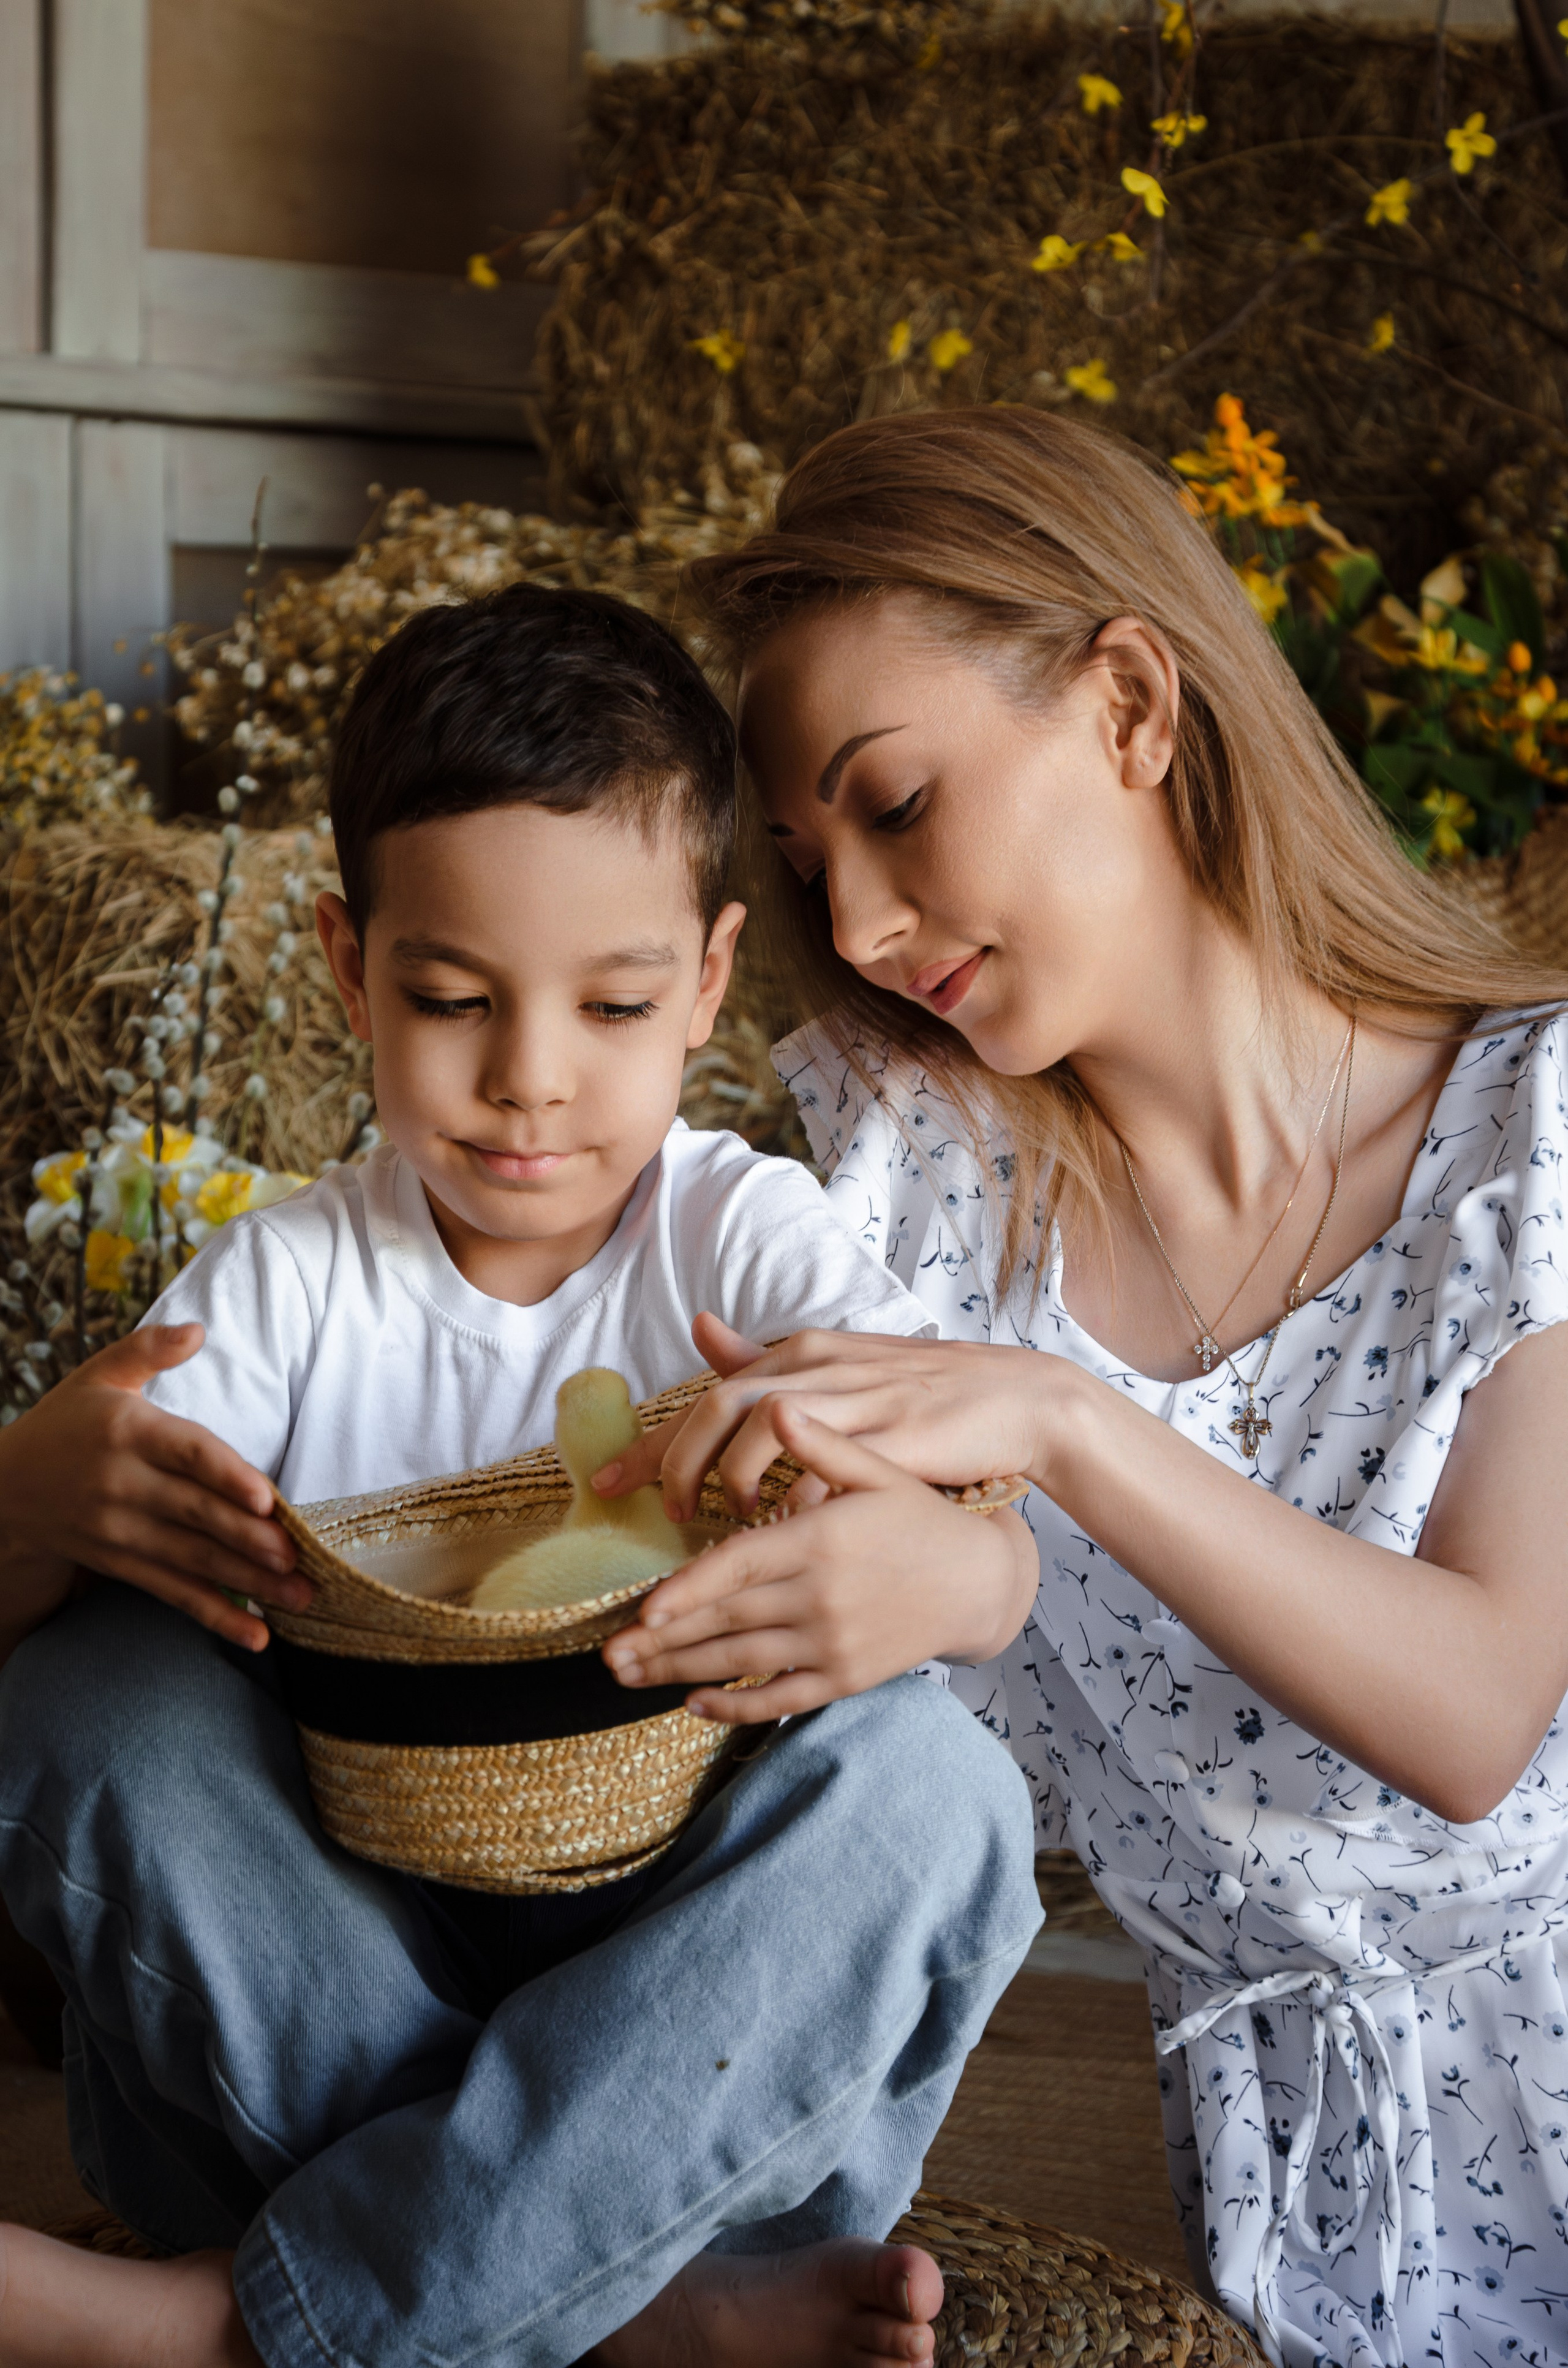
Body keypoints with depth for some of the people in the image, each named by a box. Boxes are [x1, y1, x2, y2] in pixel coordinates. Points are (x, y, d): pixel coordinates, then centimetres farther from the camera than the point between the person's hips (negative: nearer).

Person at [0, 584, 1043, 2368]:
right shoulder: (286, 1280, -2)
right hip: (329, 1968, 1)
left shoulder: (748, 1243, -5)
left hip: (675, 1977, -1)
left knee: (924, 1779, -28)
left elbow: (996, 1581, -20)